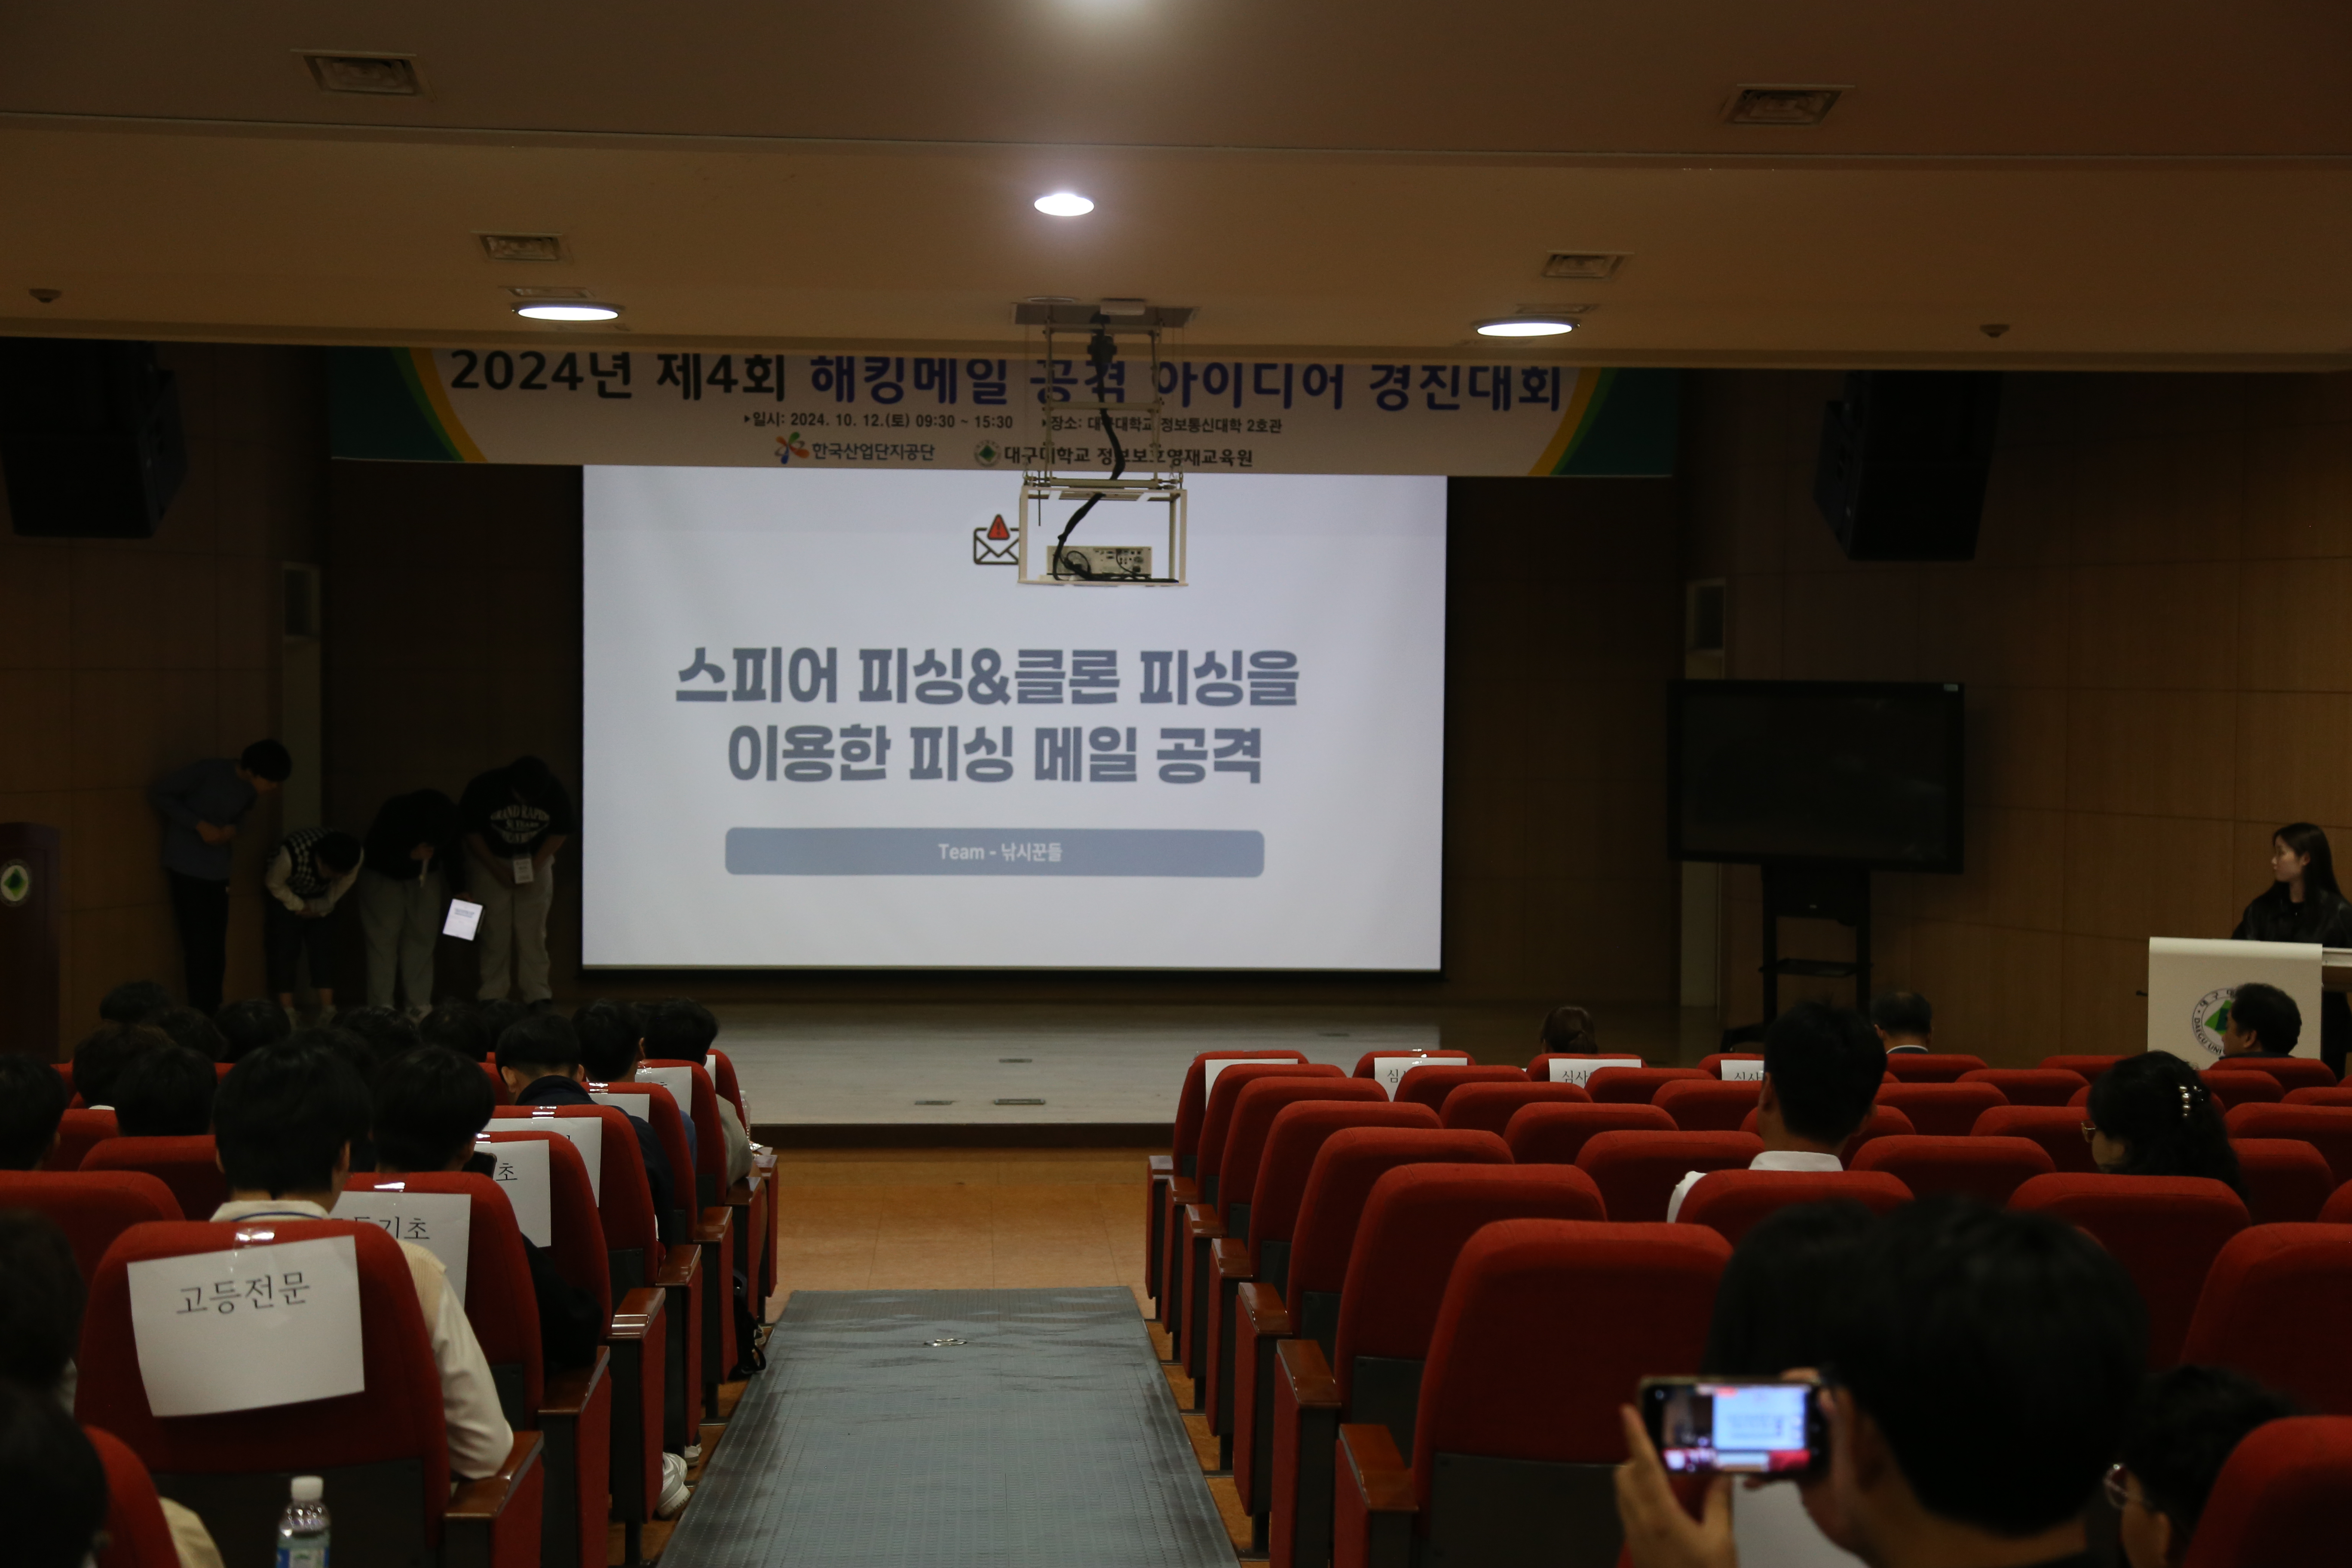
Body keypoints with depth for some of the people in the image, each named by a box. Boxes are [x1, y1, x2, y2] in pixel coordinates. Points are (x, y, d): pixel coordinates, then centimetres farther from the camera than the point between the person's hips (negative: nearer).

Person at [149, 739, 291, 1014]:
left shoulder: (250, 792, 3)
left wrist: (231, 832, -4)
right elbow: (157, 796, -11)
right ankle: (201, 1017, -3)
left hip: (218, 872, 6)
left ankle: (213, 1015, 9)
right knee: (200, 947, -8)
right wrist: (200, 825, -18)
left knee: (217, 950, 3)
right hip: (188, 868, -6)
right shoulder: (210, 771, -16)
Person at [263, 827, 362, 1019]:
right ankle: (287, 1011, -8)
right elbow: (273, 884, -19)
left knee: (324, 947, -6)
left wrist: (315, 908, -14)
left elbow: (336, 895, -9)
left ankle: (328, 1011, -6)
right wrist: (298, 906, -14)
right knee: (284, 949, -10)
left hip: (320, 900, 3)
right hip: (285, 895, -3)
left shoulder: (353, 860, -28)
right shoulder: (292, 854, -40)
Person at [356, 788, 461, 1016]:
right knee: (383, 937, -7)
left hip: (426, 875, 3)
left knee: (422, 937, -2)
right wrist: (410, 855, -42)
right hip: (384, 875, -3)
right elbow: (376, 857, -27)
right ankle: (382, 1009, -6)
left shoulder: (452, 818, -26)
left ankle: (419, 1006, 2)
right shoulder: (393, 815, -36)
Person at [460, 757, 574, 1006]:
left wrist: (535, 865, -16)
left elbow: (560, 833, -4)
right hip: (491, 862, -1)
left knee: (533, 930, -3)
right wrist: (497, 870, -15)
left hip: (535, 862, 1)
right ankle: (491, 997, 5)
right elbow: (470, 831, -11)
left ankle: (538, 995, 1)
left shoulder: (556, 795, -18)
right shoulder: (484, 789, -22)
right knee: (495, 932, -3)